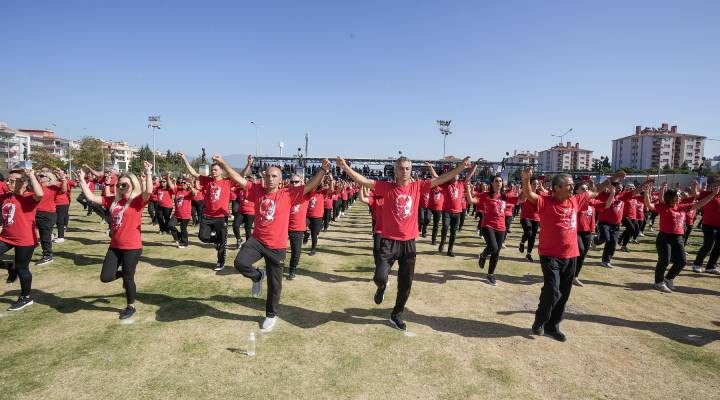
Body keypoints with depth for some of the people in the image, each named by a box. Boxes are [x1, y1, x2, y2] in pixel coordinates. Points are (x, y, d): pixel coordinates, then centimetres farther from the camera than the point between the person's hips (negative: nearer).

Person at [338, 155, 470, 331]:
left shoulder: (417, 186, 2)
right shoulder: (386, 187, -5)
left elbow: (442, 179, 3)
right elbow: (363, 181, -12)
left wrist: (461, 165, -2)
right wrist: (345, 167, -23)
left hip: (409, 242, 3)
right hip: (389, 241, -3)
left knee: (406, 283, 11)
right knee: (380, 277, -14)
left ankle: (396, 315, 32)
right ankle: (381, 288, 26)